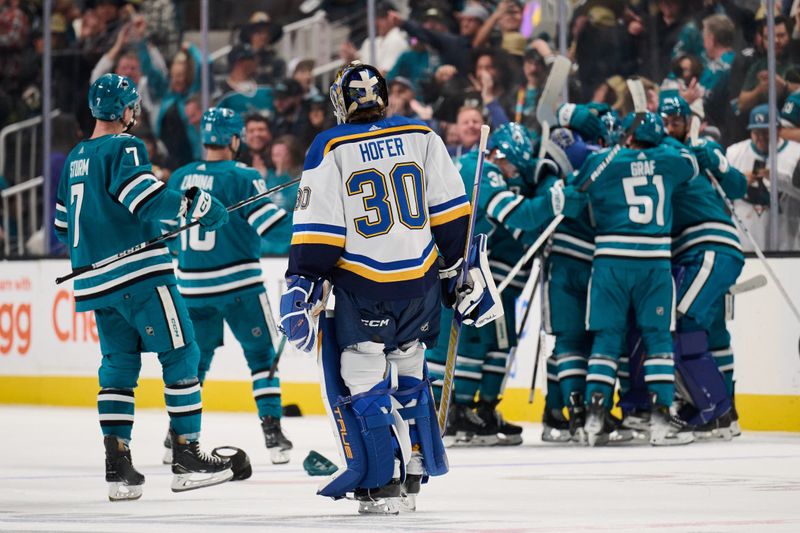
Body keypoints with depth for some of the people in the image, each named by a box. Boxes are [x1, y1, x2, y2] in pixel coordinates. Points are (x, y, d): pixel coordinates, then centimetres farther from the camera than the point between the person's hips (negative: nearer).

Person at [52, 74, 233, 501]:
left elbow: (63, 223, 22)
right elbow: (147, 199, -22)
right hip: (140, 273, -8)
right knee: (180, 356, -2)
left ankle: (117, 462, 3)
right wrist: (196, 205, -15)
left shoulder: (76, 158, 16)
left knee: (119, 364, 10)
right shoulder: (124, 147, -9)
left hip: (97, 280, 8)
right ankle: (186, 455, -4)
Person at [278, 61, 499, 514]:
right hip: (421, 283, 4)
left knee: (362, 380, 2)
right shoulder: (422, 138, 4)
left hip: (362, 289, -4)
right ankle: (413, 476, 22)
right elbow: (450, 213, 7)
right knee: (408, 374, 18)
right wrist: (464, 270, 14)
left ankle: (382, 482, -5)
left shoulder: (331, 149, -6)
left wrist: (303, 286, -5)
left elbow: (318, 229, -9)